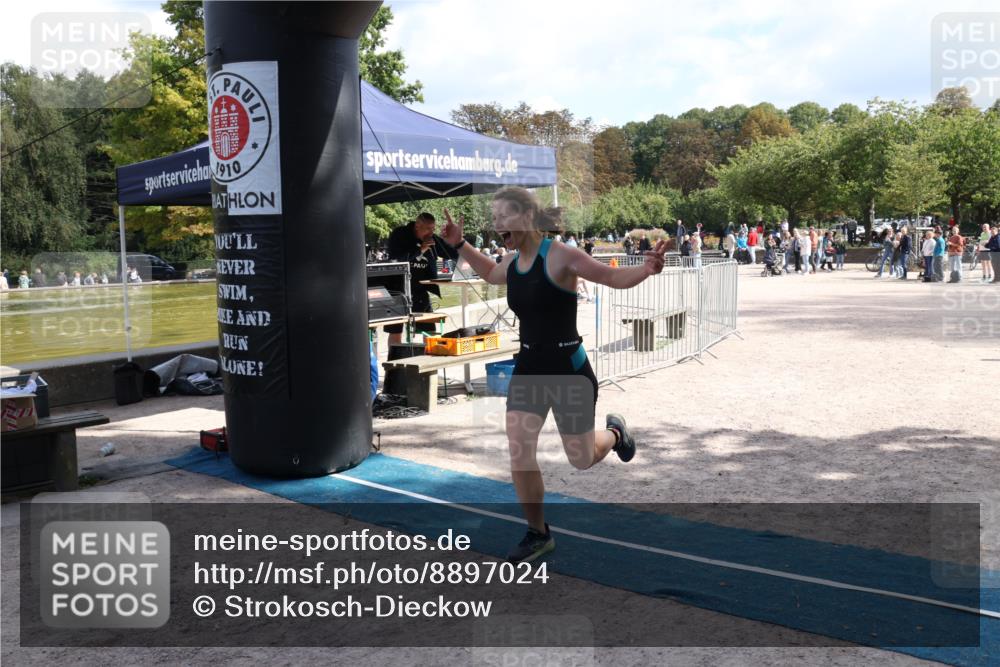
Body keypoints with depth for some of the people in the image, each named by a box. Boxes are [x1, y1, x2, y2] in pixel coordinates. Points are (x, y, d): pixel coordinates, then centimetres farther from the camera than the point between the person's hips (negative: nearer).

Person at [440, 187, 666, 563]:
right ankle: (538, 534, 17)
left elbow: (614, 278, -16)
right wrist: (459, 245, 19)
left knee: (582, 461, 8)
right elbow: (490, 275, 28)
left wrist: (646, 270, -36)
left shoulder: (559, 256, -17)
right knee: (518, 455, -4)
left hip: (569, 370, -5)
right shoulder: (511, 263, 4)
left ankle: (614, 431, 44)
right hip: (528, 368, 6)